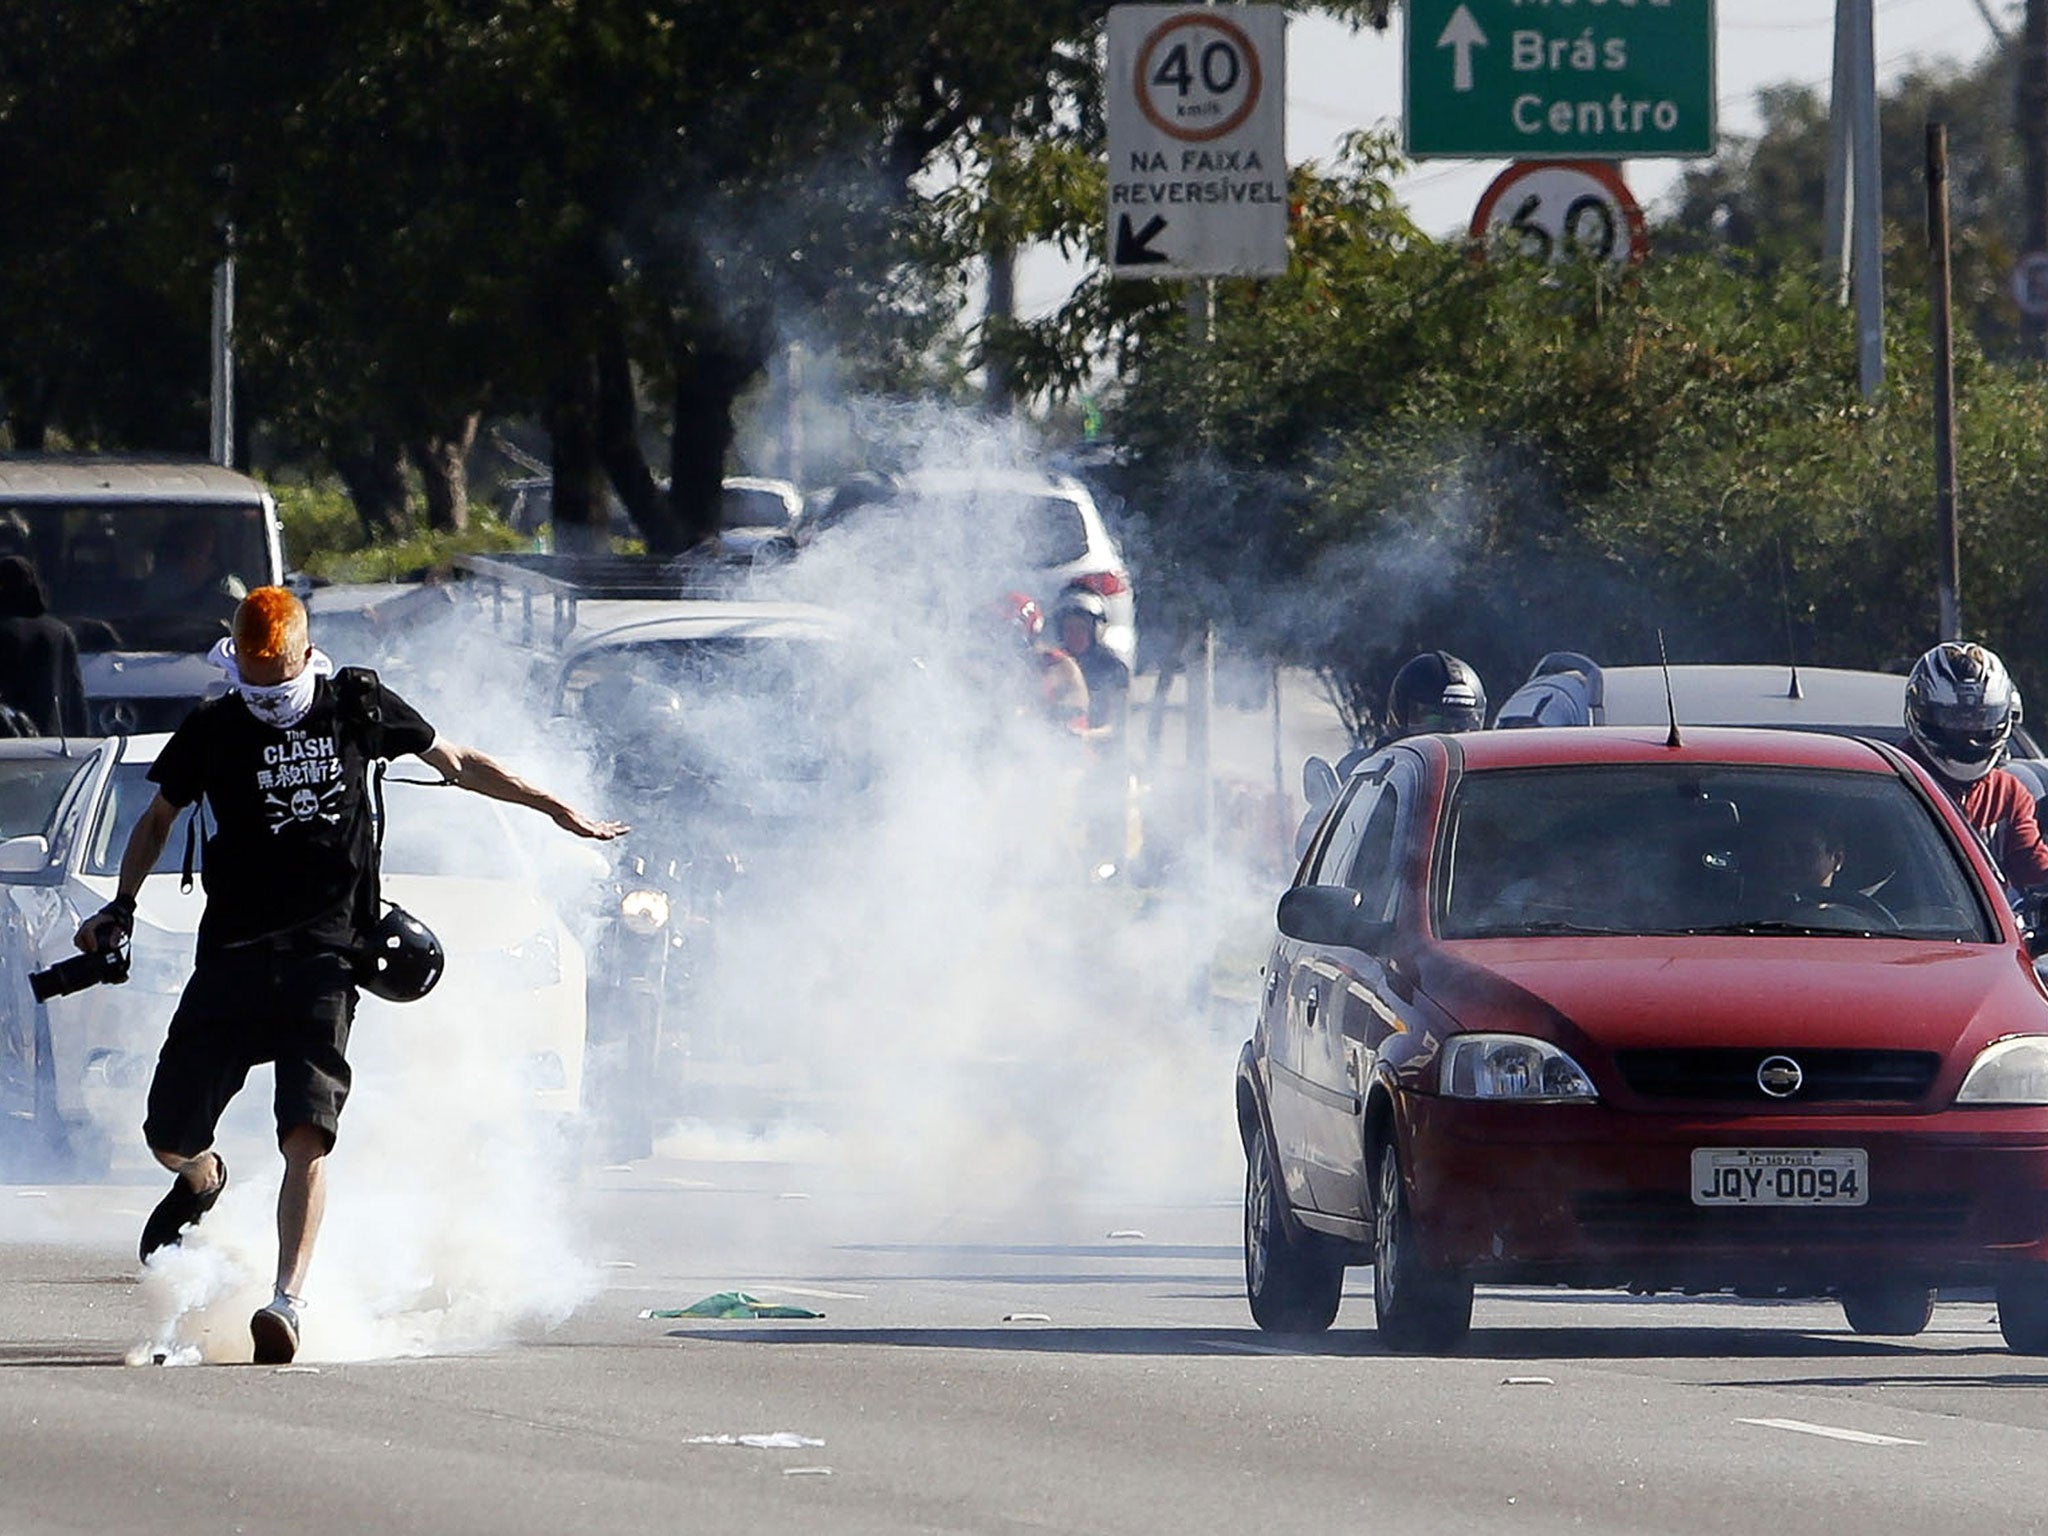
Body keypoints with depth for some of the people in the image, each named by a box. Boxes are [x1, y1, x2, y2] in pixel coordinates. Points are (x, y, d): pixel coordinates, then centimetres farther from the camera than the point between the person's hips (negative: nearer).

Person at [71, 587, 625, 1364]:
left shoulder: (358, 707, 5)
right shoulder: (212, 730, 6)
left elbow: (459, 763, 19)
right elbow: (159, 817, 23)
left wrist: (558, 810, 22)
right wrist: (121, 908, 15)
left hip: (324, 958, -2)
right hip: (233, 954, 2)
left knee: (307, 1136, -19)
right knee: (169, 1139, 3)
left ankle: (287, 1302, -22)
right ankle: (202, 1178, 40)